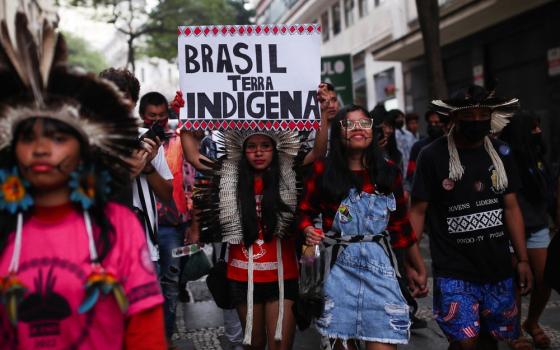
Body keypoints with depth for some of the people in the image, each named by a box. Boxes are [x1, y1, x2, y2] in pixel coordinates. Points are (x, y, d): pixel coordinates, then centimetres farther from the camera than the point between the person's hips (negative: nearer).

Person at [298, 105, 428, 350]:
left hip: (379, 267, 1)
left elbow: (401, 224, 11)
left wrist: (418, 268, 15)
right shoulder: (323, 171, -1)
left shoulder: (388, 172, 5)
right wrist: (309, 231, -17)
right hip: (339, 267, -1)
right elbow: (305, 212, 6)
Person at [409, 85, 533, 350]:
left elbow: (511, 208, 8)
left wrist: (523, 259, 5)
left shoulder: (501, 153, 4)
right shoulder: (433, 156, -10)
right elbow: (418, 211, -7)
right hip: (454, 273, -4)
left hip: (499, 270, 5)